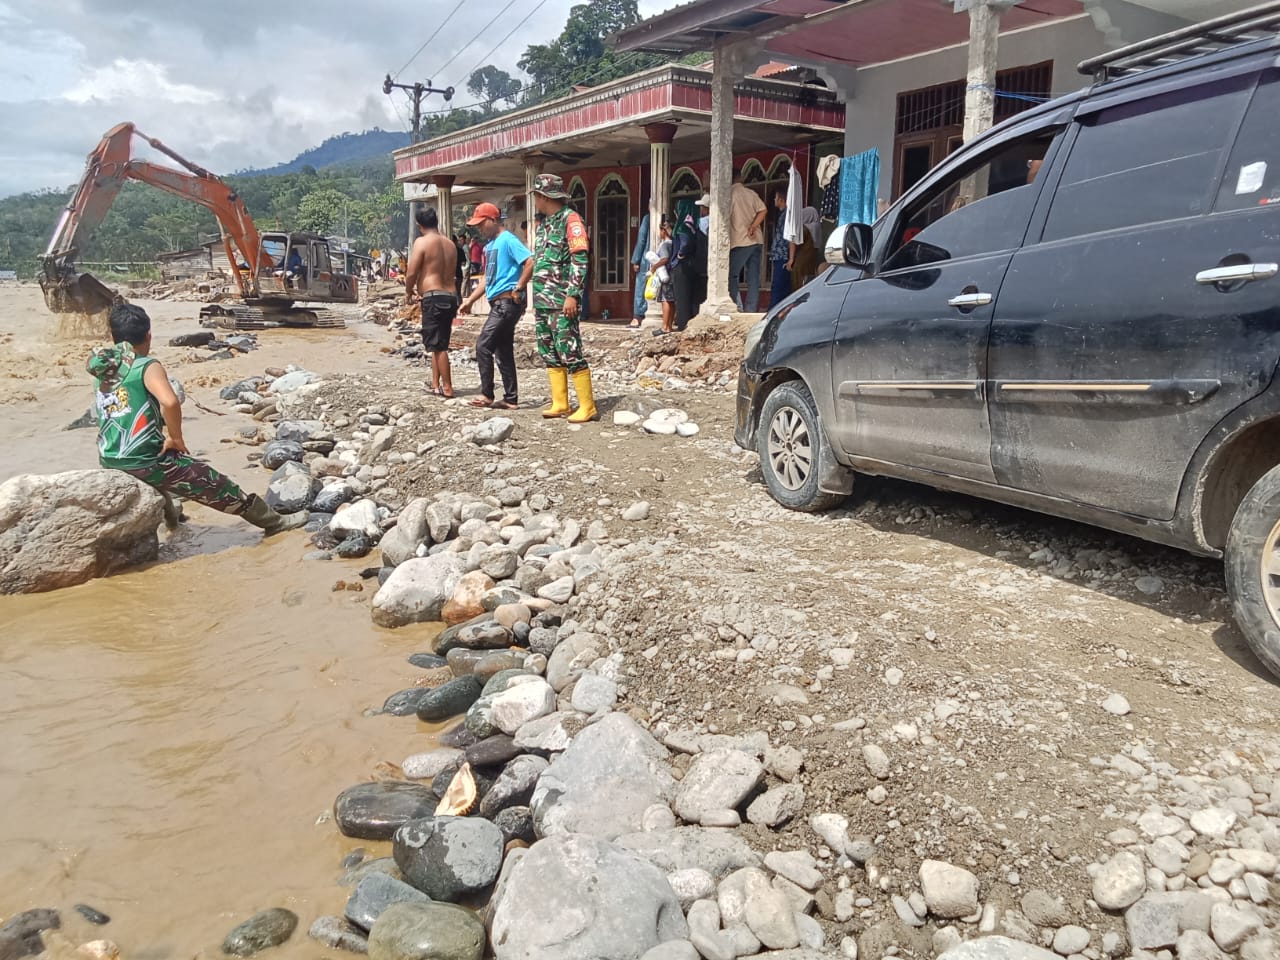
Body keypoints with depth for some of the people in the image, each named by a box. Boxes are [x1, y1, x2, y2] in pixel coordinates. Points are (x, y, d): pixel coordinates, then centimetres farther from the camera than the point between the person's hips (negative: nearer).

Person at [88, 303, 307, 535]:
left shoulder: (103, 369, 9)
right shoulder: (147, 367, -12)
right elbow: (170, 402, -31)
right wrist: (176, 438, -16)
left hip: (109, 464, 8)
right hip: (145, 461, -8)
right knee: (214, 484, 7)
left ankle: (169, 514, 61)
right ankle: (273, 521, 18)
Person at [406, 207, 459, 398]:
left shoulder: (422, 242, -5)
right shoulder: (450, 245, 15)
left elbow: (412, 273, -10)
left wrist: (408, 293, 9)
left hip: (433, 298, -7)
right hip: (451, 296, 7)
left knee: (437, 345, -4)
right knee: (438, 344, 16)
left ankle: (447, 388, -3)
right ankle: (435, 384, 20)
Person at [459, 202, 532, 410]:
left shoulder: (507, 240, -11)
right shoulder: (490, 245, 18)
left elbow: (530, 263, -23)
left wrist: (518, 289, -18)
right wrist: (470, 300, 19)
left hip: (507, 302, -10)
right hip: (499, 303, 10)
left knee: (483, 346, -8)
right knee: (503, 352, 9)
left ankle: (487, 395, -1)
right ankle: (511, 399, 12)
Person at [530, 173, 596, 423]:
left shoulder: (570, 219, -7)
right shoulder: (543, 224, 19)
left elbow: (580, 259, -15)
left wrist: (572, 295, -21)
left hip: (562, 302, -9)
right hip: (543, 303, 9)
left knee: (570, 354, -10)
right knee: (549, 354, 9)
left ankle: (587, 407, -6)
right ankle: (560, 404, 14)